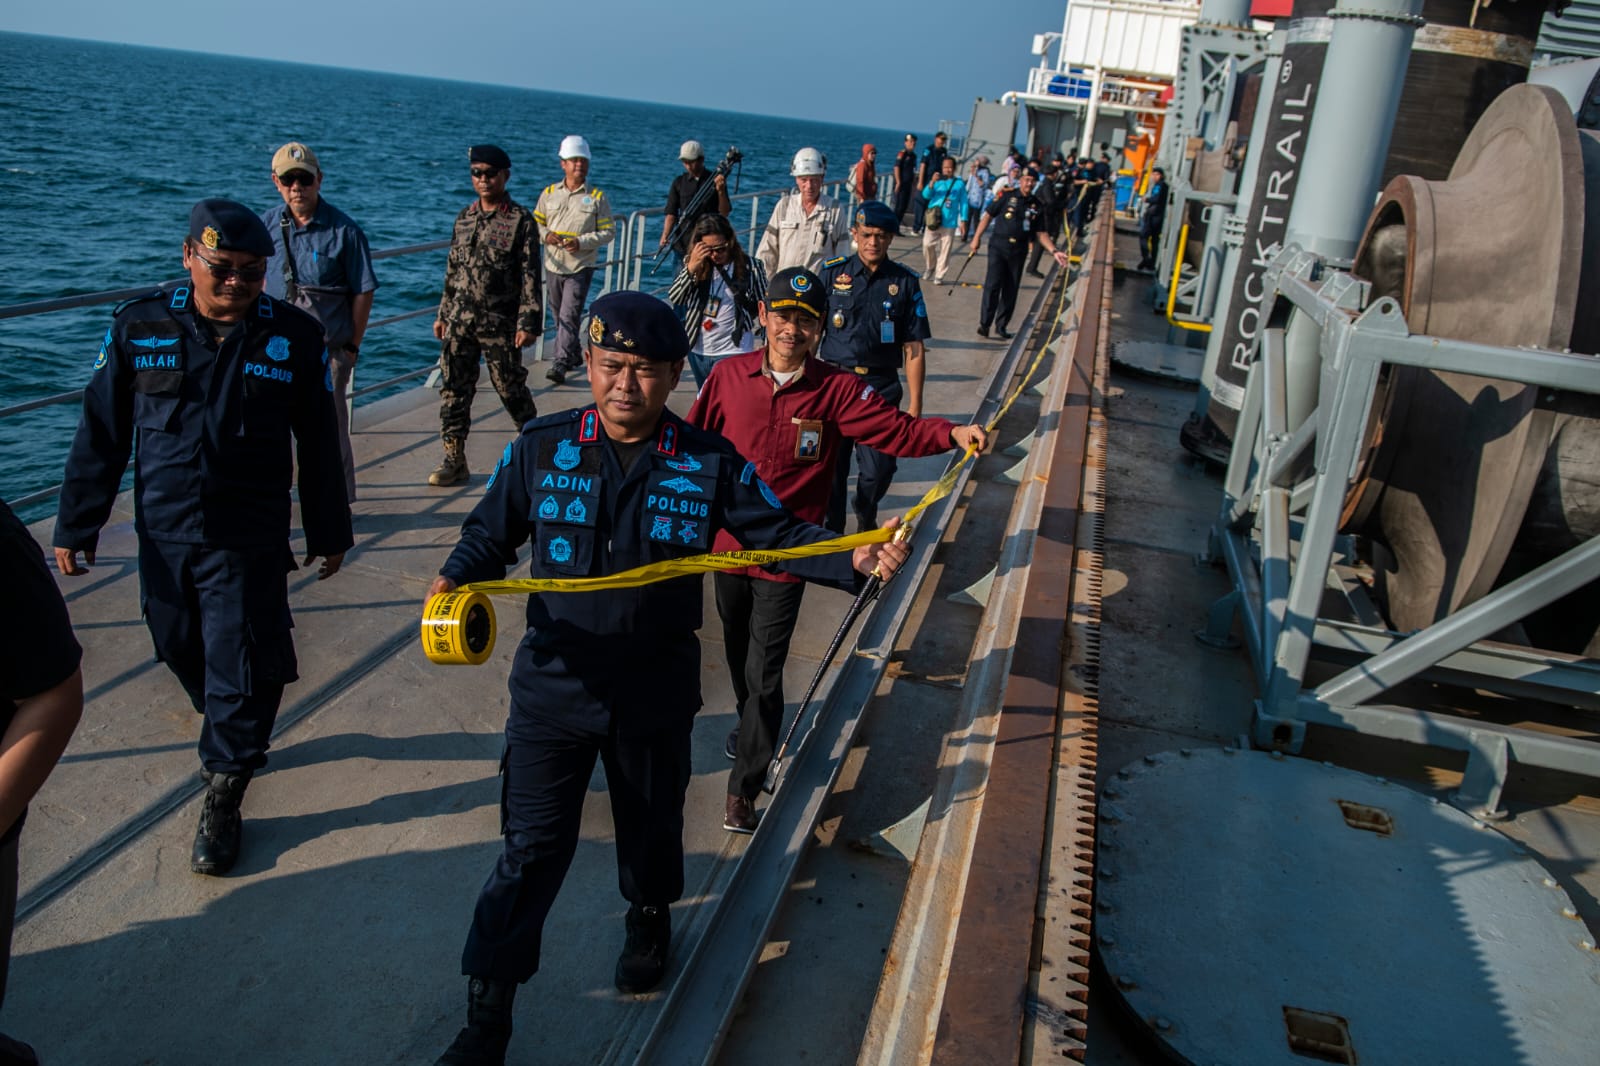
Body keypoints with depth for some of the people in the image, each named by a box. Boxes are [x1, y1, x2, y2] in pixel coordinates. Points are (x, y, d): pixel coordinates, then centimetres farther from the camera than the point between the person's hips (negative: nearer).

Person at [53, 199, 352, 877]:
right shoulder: (139, 327, -3)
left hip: (250, 541, -2)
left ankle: (223, 794, 18)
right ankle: (231, 736, 45)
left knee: (240, 668, 0)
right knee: (182, 650, 17)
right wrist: (76, 526, 4)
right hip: (163, 535, 3)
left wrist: (328, 533, 6)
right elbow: (101, 434, 3)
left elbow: (318, 445, 1)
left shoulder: (295, 336, -6)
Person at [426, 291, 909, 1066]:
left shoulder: (709, 463, -8)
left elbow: (778, 533, -3)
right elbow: (492, 530, 3)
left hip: (655, 695, 1)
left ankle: (649, 920, 56)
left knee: (651, 823, 23)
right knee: (532, 847, 3)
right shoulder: (541, 448, -8)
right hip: (553, 685, -1)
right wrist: (456, 579, -17)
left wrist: (854, 560, -18)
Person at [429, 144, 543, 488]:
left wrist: (528, 322, -14)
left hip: (500, 322, -5)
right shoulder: (464, 218, 11)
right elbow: (453, 270, 17)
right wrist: (443, 314, 15)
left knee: (511, 388, 4)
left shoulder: (521, 220, -5)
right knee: (454, 389, 4)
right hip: (460, 319, 5)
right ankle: (454, 460, 11)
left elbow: (530, 275, -8)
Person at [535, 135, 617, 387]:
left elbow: (609, 232, -2)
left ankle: (560, 364, -13)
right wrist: (546, 235, -9)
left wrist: (581, 242, -15)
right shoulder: (549, 193, 8)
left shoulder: (597, 197, 0)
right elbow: (535, 223, 14)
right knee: (559, 316, 13)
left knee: (569, 316, -12)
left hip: (581, 267, -4)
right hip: (553, 265, 4)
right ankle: (573, 355, 31)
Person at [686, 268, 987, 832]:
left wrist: (952, 433, -32)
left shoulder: (836, 389, -10)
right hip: (728, 545, 3)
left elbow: (896, 429, -16)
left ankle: (743, 788, 13)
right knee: (738, 653, 23)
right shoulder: (729, 374, -5)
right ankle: (750, 723, 53)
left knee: (764, 672, -2)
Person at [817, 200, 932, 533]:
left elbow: (913, 349, 1)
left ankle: (866, 518, 31)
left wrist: (914, 407, -1)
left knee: (879, 469, -1)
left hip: (882, 386, 0)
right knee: (831, 467, 6)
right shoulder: (832, 273, 1)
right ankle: (831, 530, 29)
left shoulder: (905, 282, 1)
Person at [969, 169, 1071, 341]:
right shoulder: (1007, 196, -2)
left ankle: (1001, 326, 17)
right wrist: (977, 238, -4)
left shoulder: (1037, 206, 8)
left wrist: (1054, 251, 0)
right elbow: (988, 215, 1)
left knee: (1011, 291, 7)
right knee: (993, 285, -12)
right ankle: (984, 323, -4)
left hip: (1018, 251, 4)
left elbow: (1040, 233, 10)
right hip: (999, 246, -4)